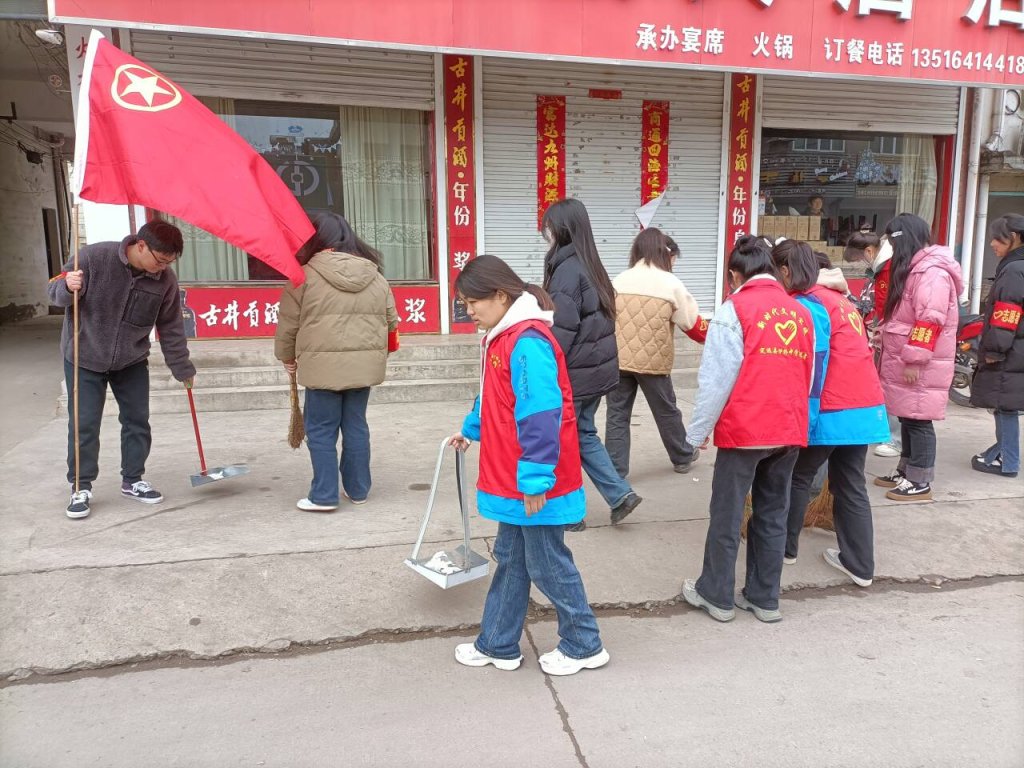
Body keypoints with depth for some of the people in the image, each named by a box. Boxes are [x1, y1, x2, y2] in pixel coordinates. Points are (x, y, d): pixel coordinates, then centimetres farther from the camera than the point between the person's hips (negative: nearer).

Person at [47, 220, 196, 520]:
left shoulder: (165, 280, -13)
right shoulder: (94, 257, -21)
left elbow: (171, 330, -2)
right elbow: (55, 290, -9)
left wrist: (183, 370, 2)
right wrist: (67, 287, -33)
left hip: (132, 362, 3)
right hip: (84, 359, -3)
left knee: (137, 422, 7)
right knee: (84, 425, -1)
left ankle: (132, 481, 23)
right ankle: (81, 488, 13)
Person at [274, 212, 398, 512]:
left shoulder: (306, 275, -6)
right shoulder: (376, 277, 8)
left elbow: (288, 323, -2)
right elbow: (391, 322, 12)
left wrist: (287, 357, 15)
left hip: (323, 364, -4)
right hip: (365, 363, 5)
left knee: (320, 430, 6)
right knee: (356, 426, 14)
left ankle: (324, 495, 10)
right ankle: (358, 489, 23)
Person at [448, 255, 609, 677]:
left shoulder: (527, 342, -22)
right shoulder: (502, 337, 10)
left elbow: (540, 416, -26)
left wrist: (535, 478, -25)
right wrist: (470, 430, 38)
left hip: (534, 484, -10)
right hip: (512, 480, 10)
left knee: (546, 563, 6)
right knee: (510, 559, 18)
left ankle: (584, 645, 25)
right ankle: (498, 645, 33)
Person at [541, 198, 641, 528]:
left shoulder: (567, 269, -18)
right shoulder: (591, 266, 10)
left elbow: (562, 329, -21)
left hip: (573, 372, -9)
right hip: (596, 368, 9)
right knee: (583, 434, 20)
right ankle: (620, 494, 17)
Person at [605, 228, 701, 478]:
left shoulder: (619, 281, 2)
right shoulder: (671, 283, -5)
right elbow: (690, 322, 2)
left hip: (618, 359, 1)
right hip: (654, 360, -1)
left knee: (617, 415, 7)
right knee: (666, 411, 17)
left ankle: (615, 471, 7)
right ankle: (683, 457, 37)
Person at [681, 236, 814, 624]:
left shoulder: (736, 308, -7)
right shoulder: (800, 312, 10)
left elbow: (717, 377, -11)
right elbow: (808, 377, 15)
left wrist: (699, 430, -4)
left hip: (744, 429, -5)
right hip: (790, 428, 6)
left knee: (727, 514, 8)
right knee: (772, 514, 15)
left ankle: (716, 595, 20)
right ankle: (764, 598, 24)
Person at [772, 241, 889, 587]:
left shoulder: (807, 305, -13)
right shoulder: (840, 298, 15)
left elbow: (813, 368, -18)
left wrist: (803, 421, -16)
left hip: (832, 413, -8)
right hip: (865, 408, 8)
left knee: (799, 478, 11)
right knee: (851, 485, 14)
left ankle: (785, 547, 25)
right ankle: (859, 564, 19)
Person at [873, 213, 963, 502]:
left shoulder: (932, 272, -17)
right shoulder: (916, 268, 16)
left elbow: (930, 321, -23)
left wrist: (914, 360, -22)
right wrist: (883, 332, 21)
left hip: (921, 365, -10)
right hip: (905, 360, 10)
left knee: (918, 421, -3)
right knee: (907, 418, 15)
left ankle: (920, 482, 5)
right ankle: (906, 470, 25)